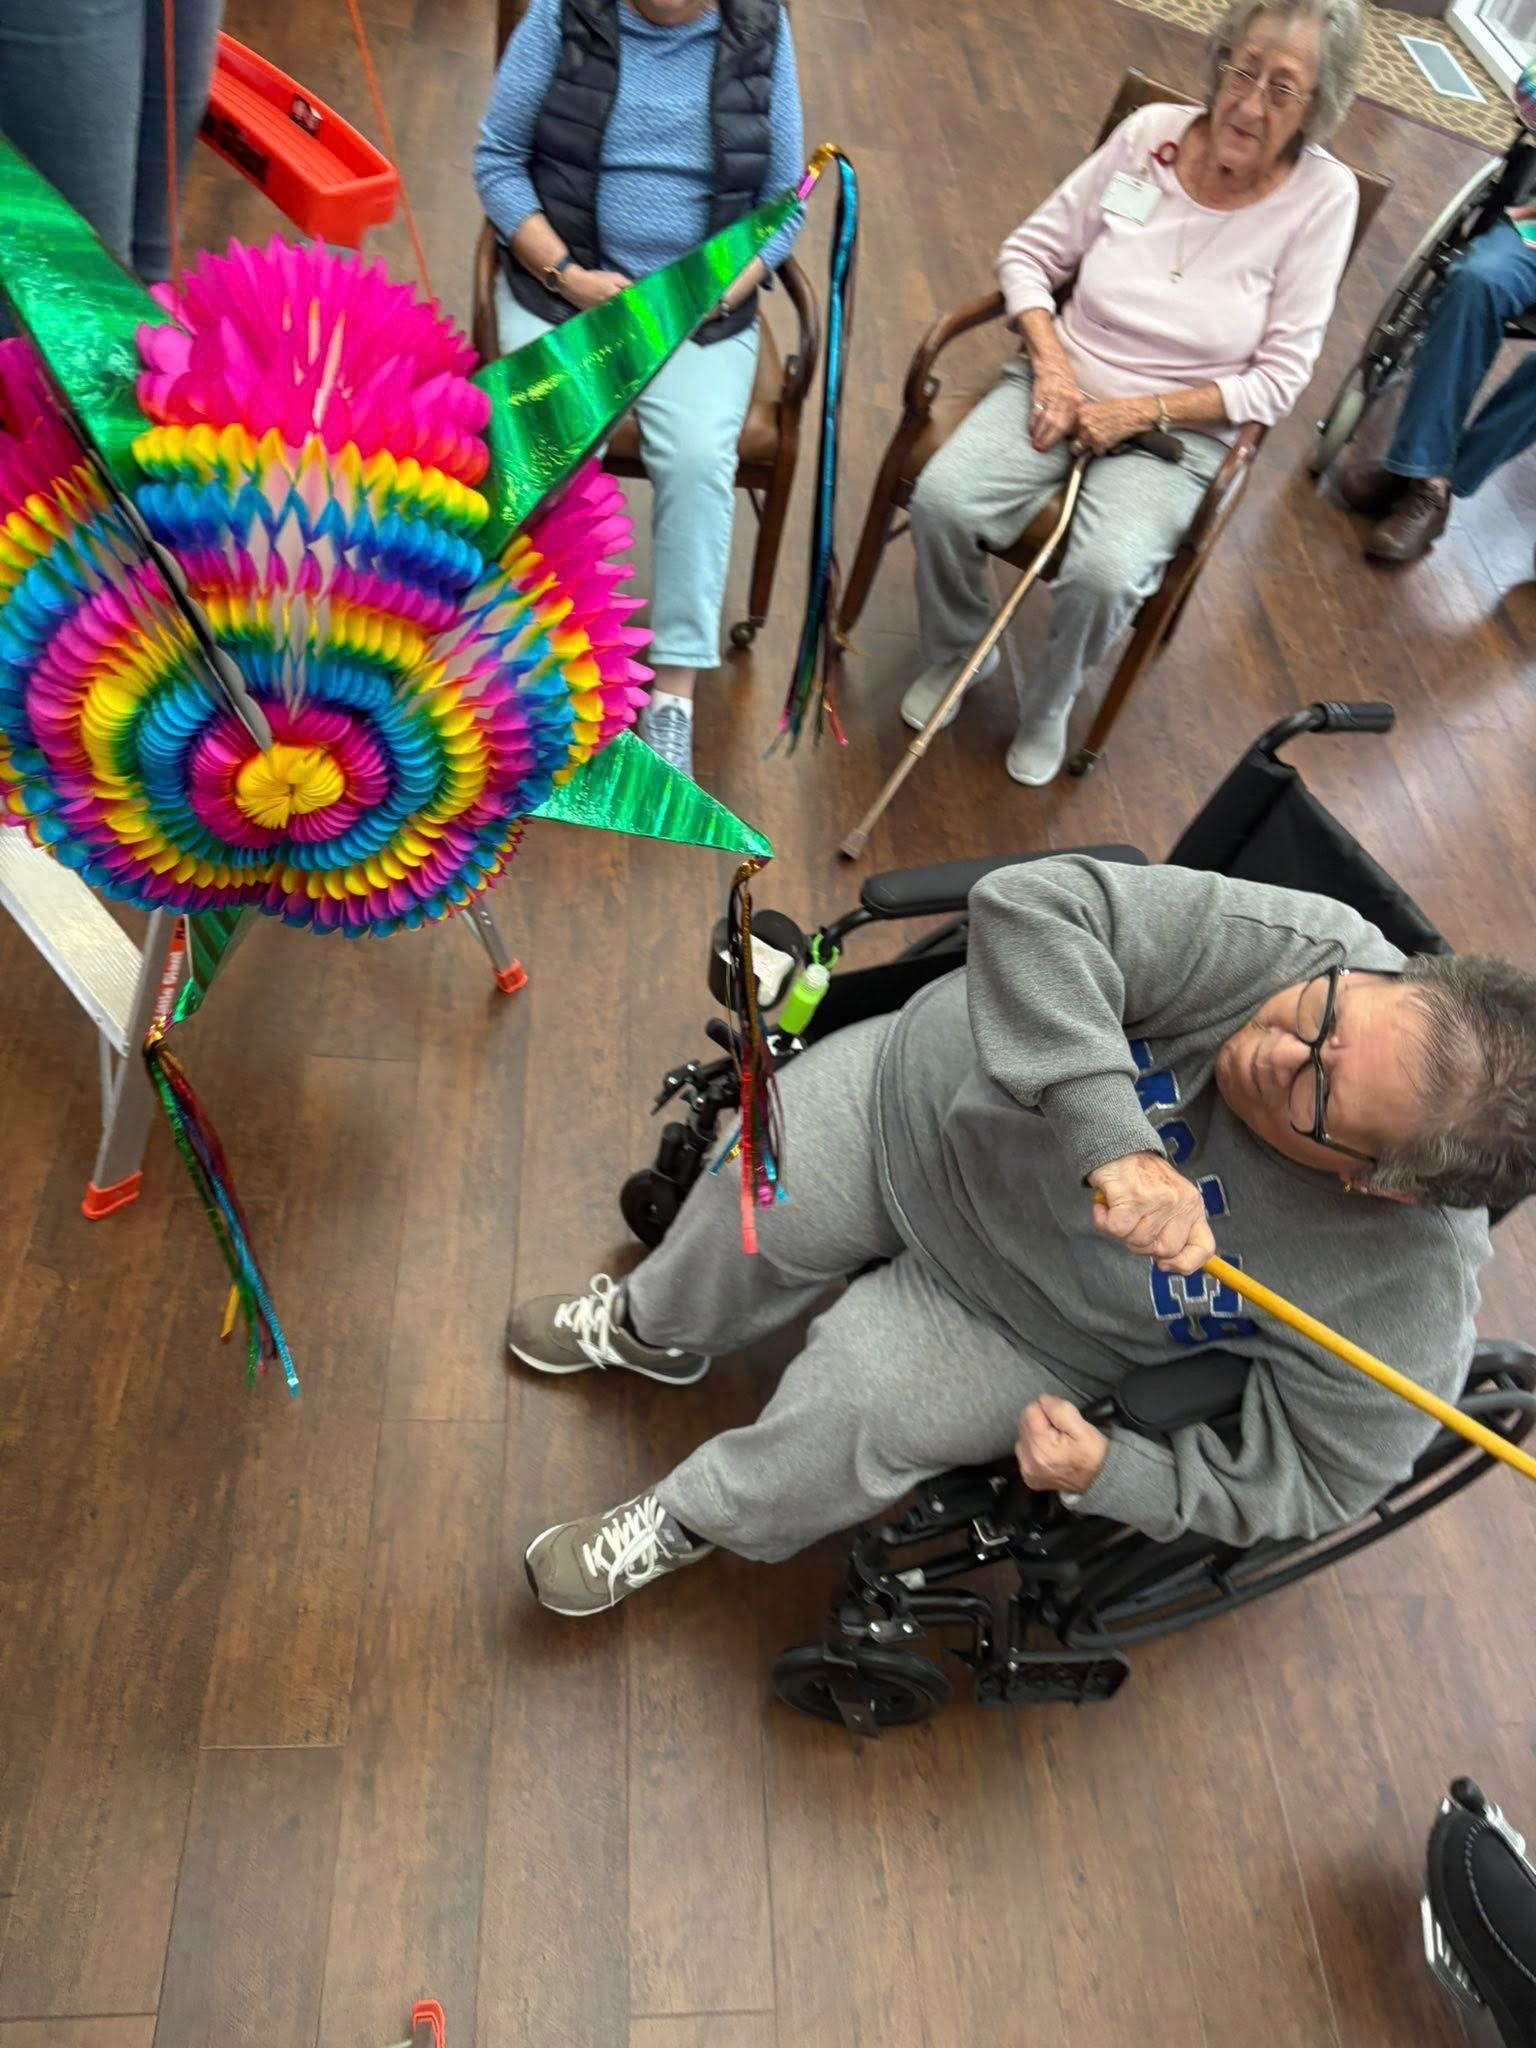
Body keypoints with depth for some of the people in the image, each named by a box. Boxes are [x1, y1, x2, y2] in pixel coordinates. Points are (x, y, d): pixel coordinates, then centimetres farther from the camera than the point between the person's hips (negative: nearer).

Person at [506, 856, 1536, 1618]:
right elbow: (1033, 906, -37)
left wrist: (1106, 1472, -24)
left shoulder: (1406, 1312, -28)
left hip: (1015, 1313, -2)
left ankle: (694, 1522, 21)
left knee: (853, 1413, -16)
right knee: (752, 1210, 3)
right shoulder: (1312, 946, -30)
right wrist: (1112, 1142, -47)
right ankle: (653, 1328, 42)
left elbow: (1312, 1482, -13)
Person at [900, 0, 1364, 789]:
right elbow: (1030, 252, 5)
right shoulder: (1151, 132, -2)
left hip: (1179, 430, -2)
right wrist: (1050, 363, -12)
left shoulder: (1322, 194, -7)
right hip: (1063, 386, 3)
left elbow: (1277, 378, -8)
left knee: (1104, 574, -31)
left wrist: (1141, 412, -17)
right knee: (941, 499, -24)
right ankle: (957, 651, 7)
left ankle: (1048, 704, 2)